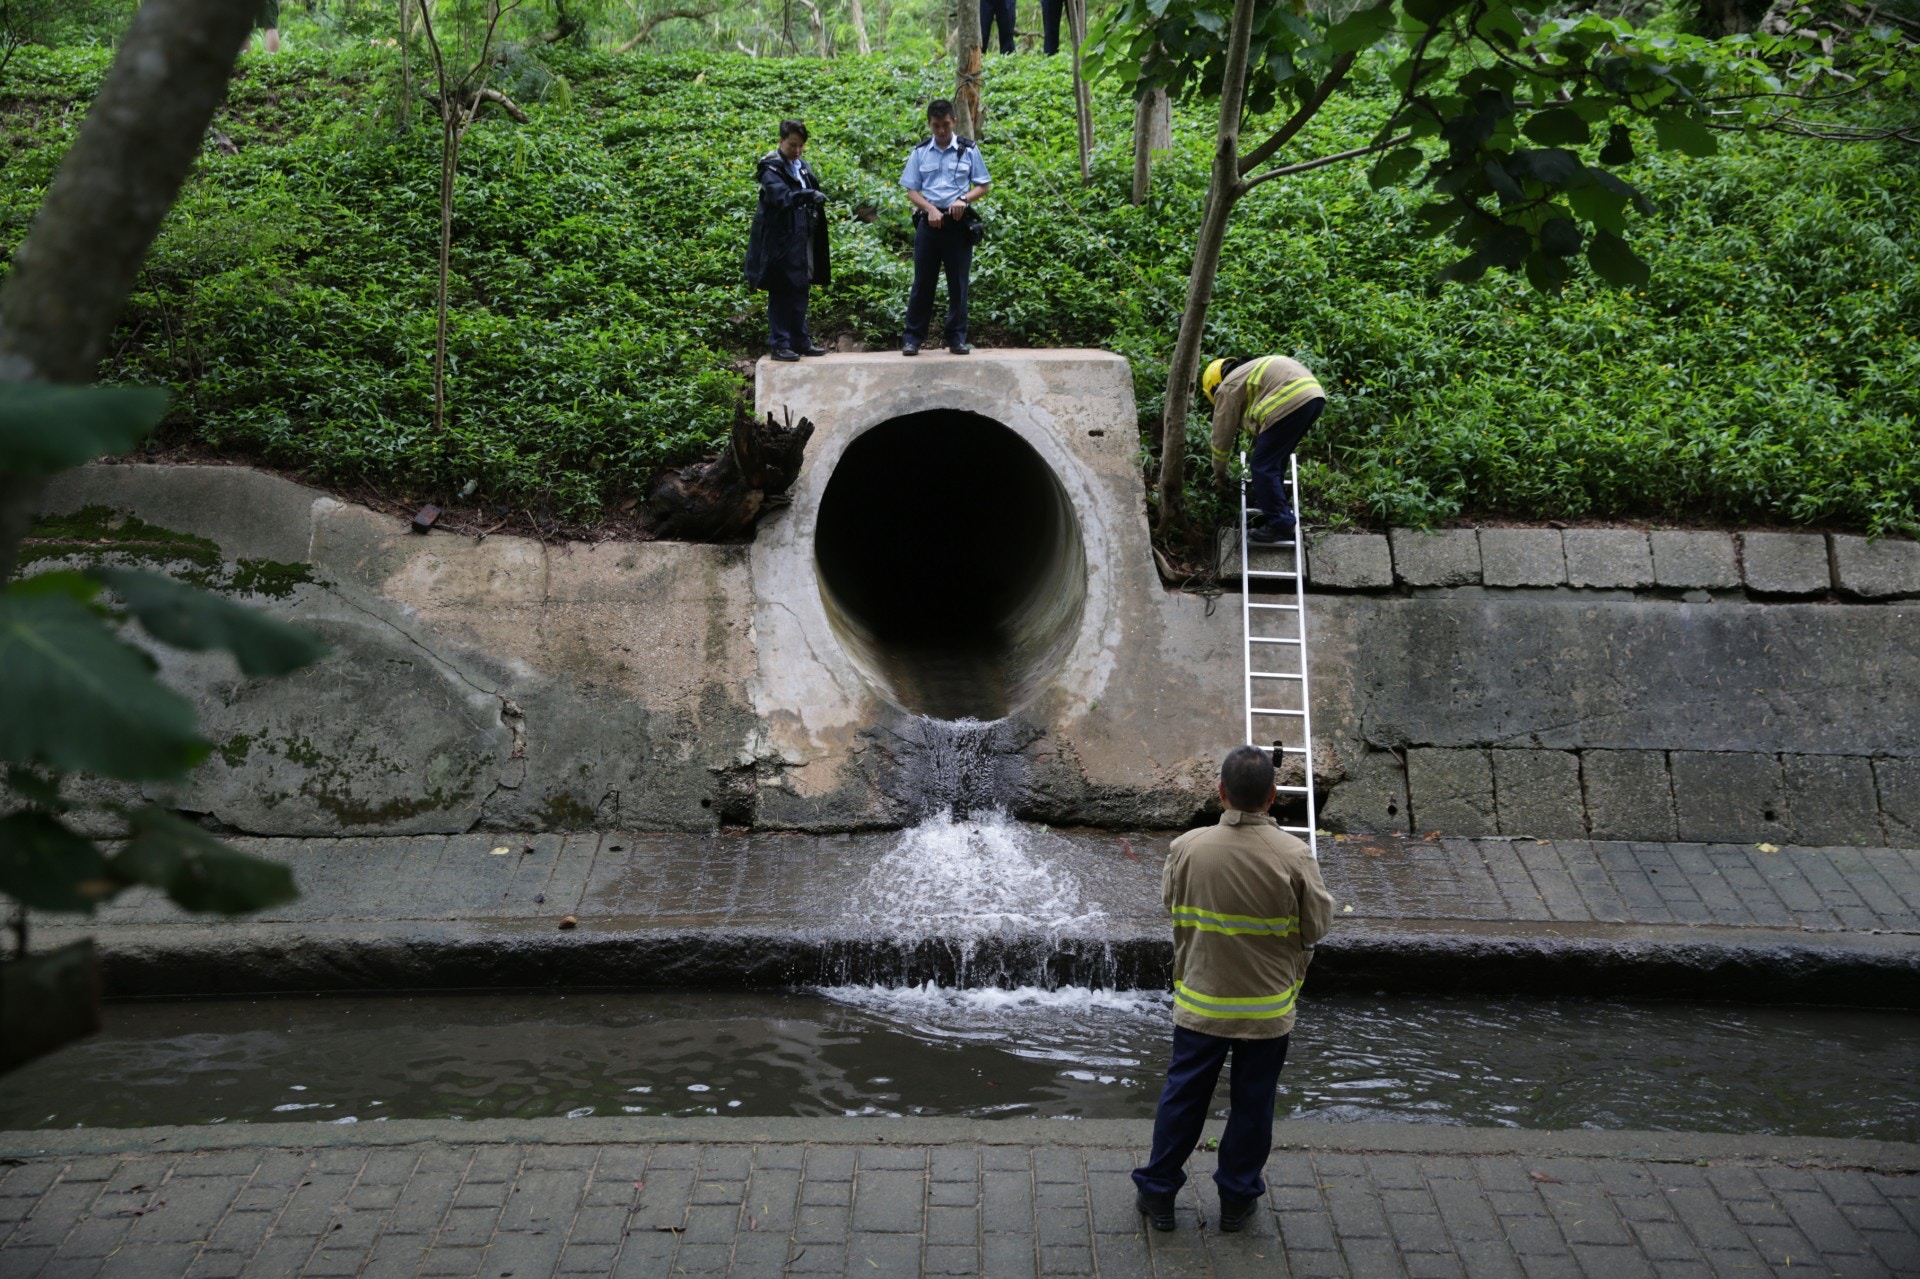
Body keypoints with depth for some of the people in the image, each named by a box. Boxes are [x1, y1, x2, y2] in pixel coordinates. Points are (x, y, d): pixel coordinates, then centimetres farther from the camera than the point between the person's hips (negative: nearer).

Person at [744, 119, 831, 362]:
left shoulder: (802, 167, 14)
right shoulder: (771, 169, -10)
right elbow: (782, 196, -27)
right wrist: (810, 196, -40)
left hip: (802, 240, 7)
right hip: (780, 242, -7)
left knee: (800, 290, 11)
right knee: (781, 292, -4)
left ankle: (800, 341, 18)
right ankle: (780, 344, 0)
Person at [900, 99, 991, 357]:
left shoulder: (968, 150, 3)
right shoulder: (920, 152, 6)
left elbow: (983, 186, 6)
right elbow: (911, 191, 5)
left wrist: (964, 199, -13)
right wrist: (930, 209, -13)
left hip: (959, 223, 0)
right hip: (929, 222, 1)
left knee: (958, 283, 4)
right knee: (923, 281, 2)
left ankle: (957, 338, 10)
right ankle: (913, 337, 6)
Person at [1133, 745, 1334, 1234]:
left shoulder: (1188, 848, -16)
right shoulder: (1293, 856, -21)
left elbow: (1169, 902, 2)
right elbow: (1318, 925, -10)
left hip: (1199, 1001, 1)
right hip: (1268, 1007, -1)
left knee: (1182, 1097, 16)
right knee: (1252, 1103, 16)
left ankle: (1158, 1192, 27)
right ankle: (1237, 1198, 29)